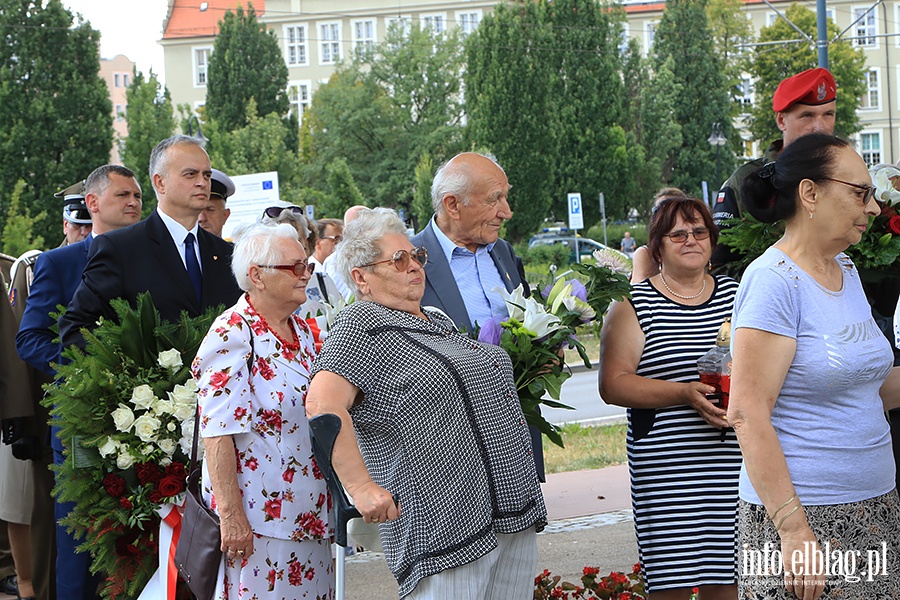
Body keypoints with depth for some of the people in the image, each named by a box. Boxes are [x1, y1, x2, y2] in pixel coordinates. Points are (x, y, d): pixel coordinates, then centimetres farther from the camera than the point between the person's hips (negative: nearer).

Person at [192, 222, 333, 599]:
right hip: (258, 517, -8)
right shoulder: (233, 334, -12)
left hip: (310, 516, 8)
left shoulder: (302, 331, 13)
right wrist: (231, 515, -22)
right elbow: (218, 433, -17)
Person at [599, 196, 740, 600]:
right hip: (667, 469, -3)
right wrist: (685, 393, -16)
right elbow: (612, 384, -5)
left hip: (735, 462, 3)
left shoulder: (735, 295, 14)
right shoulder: (634, 306, 3)